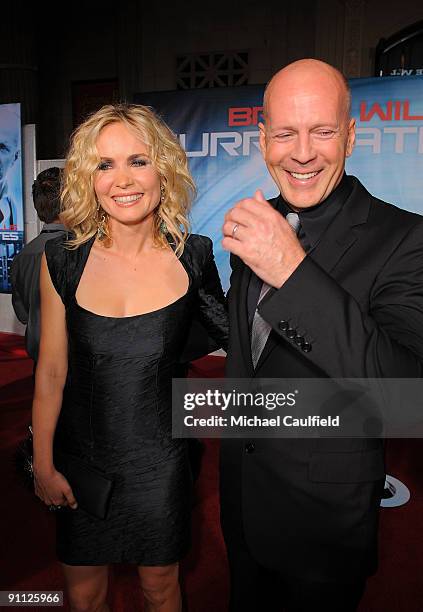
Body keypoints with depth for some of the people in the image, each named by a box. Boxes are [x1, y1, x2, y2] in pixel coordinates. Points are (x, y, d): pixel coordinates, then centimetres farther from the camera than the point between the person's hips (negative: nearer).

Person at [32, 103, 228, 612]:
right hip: (81, 456, 1)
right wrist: (43, 465, 1)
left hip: (158, 457, 0)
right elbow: (51, 373, -4)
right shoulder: (62, 261, -10)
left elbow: (231, 333, 1)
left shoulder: (193, 257, -10)